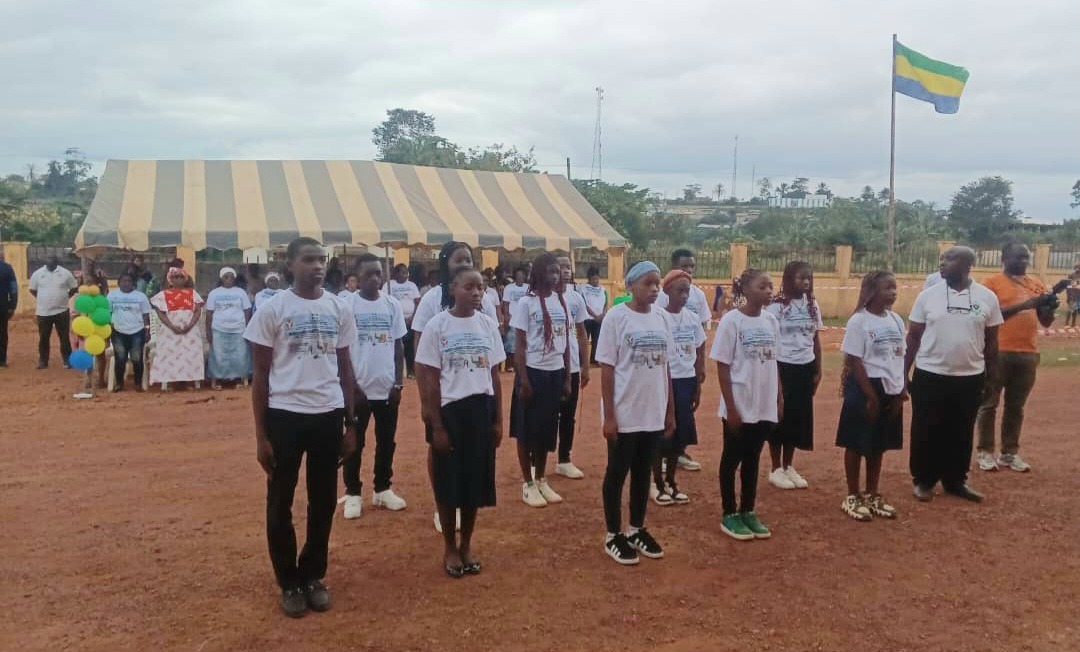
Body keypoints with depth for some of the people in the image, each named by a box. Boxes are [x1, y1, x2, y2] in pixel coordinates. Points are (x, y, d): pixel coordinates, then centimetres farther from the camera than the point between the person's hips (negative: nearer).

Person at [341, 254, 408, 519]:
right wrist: (351, 386, -10)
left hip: (387, 388, 3)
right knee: (355, 443, 6)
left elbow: (399, 346, 7)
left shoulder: (392, 305, 3)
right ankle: (352, 494, 18)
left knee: (386, 441, 13)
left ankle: (383, 489, 26)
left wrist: (398, 384, 1)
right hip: (359, 388, -3)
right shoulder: (346, 305, -7)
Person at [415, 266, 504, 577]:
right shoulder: (437, 326, -8)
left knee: (475, 481, 10)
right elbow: (431, 381, -7)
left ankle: (466, 544, 28)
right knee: (449, 482, 6)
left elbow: (494, 376, 8)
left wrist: (498, 420, 7)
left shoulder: (488, 324, 3)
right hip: (450, 410, -3)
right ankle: (450, 546, 25)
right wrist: (436, 425, -9)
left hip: (481, 410, 3)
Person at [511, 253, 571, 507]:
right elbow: (519, 345, -9)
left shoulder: (562, 302, 7)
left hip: (555, 373, 5)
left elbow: (566, 342, 11)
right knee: (528, 429, 4)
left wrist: (567, 378, 9)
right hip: (533, 372, -5)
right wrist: (523, 380, -13)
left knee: (548, 428, 13)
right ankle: (528, 484, 15)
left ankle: (541, 480, 25)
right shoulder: (526, 303, -9)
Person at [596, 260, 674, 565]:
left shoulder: (659, 319, 6)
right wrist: (609, 416, -14)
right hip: (624, 414, -5)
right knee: (617, 473, 7)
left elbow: (664, 367, 11)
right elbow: (607, 369, -11)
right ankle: (613, 535, 20)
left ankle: (636, 530, 30)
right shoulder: (616, 317, -10)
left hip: (653, 414, 6)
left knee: (643, 473, 16)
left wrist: (670, 411, 11)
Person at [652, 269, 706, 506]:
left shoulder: (693, 318, 6)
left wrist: (698, 386, 9)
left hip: (687, 381, 5)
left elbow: (699, 353, 12)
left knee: (680, 433, 10)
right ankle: (657, 483, 17)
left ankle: (671, 481, 24)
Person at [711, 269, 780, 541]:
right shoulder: (731, 320, -12)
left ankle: (748, 512, 26)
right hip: (739, 406, -5)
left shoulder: (771, 321, 5)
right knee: (732, 459, 8)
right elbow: (723, 367, -11)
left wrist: (779, 400, 10)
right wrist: (731, 407, -14)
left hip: (765, 406, 5)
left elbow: (773, 363, 12)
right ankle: (729, 515, 19)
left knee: (752, 459, 15)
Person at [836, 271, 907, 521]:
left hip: (891, 390, 6)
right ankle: (853, 497, 16)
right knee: (857, 444, 5)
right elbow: (854, 362, -14)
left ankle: (872, 495, 27)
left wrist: (901, 391, 5)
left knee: (879, 446, 15)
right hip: (864, 389, -6)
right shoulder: (859, 321, -13)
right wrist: (871, 396, -16)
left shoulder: (896, 320, 6)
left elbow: (900, 358, 11)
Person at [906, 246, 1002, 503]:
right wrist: (904, 373, 0)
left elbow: (991, 341, 6)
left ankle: (956, 481, 27)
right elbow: (913, 337, 2)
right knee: (926, 432, 5)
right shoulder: (928, 295, -3)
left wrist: (992, 377, 7)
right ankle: (924, 480, 20)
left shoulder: (987, 297, -1)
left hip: (970, 378, 1)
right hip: (929, 376, -1)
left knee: (961, 433, 12)